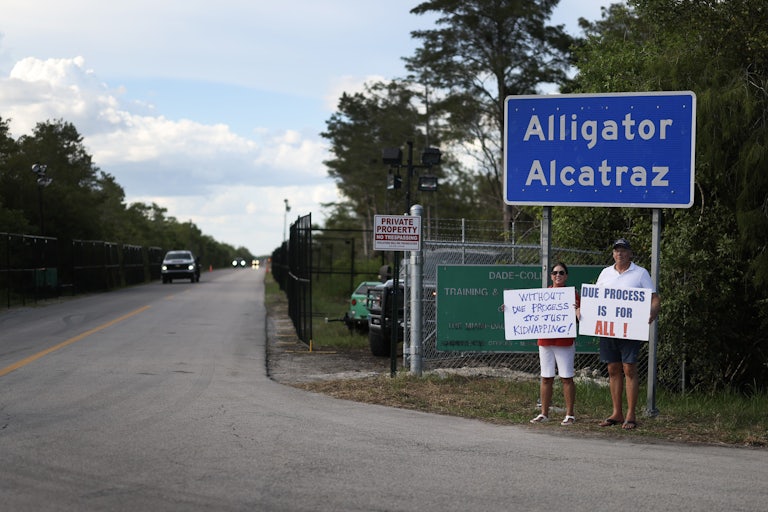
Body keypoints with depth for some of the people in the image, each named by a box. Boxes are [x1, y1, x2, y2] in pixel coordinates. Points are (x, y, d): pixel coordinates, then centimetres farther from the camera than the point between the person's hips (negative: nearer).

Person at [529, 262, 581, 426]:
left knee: (566, 378, -1)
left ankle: (569, 414, 6)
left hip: (565, 342, -4)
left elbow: (579, 318, -5)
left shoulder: (572, 294, 0)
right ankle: (544, 414, 15)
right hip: (545, 341, 4)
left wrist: (578, 310, -27)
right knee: (546, 378, 8)